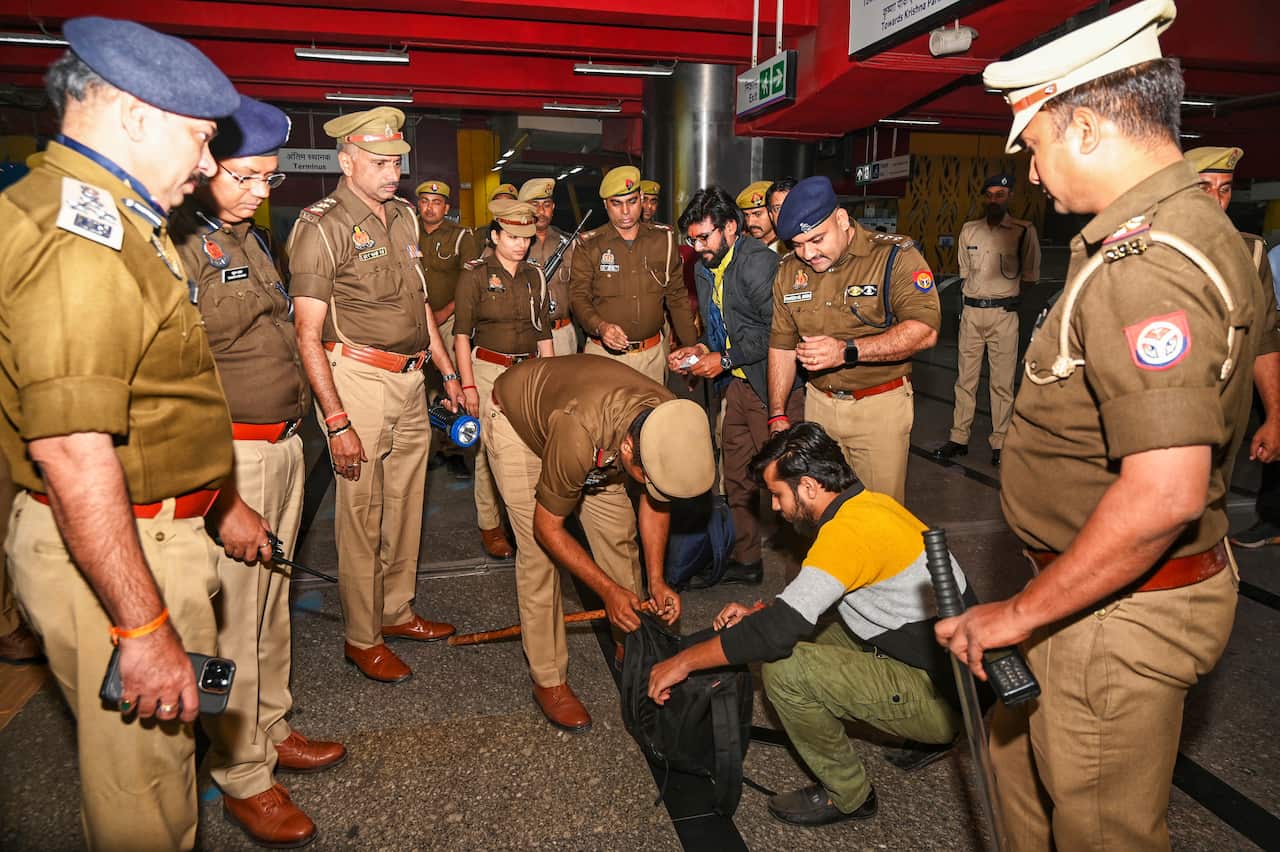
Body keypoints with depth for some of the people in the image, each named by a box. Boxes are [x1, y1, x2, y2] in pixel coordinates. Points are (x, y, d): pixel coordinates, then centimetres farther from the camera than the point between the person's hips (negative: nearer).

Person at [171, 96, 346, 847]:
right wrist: (225, 501, -21)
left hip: (284, 445, 9)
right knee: (232, 620, 4)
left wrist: (293, 438, 17)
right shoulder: (180, 244, -17)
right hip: (229, 458, -9)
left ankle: (272, 731, 37)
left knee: (274, 599, 19)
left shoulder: (249, 237, 12)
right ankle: (242, 777, 21)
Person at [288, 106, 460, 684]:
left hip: (410, 377, 7)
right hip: (358, 380, -7)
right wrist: (336, 421, -20)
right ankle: (361, 637, 16)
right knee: (361, 513, 1)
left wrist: (447, 371, 19)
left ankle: (397, 611, 32)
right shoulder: (322, 227, -10)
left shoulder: (403, 217, 12)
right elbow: (307, 335, -14)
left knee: (406, 503, 15)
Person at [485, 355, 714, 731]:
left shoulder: (671, 427, -28)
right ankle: (548, 682, 3)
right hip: (515, 418, -5)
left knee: (619, 532, 2)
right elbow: (547, 528, -28)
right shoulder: (579, 436, -45)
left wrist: (656, 581, -12)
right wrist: (608, 589, -25)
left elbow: (655, 503, -7)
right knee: (538, 551, -11)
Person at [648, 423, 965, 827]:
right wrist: (760, 614, 7)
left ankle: (848, 795, 3)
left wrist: (683, 662, -16)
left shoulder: (849, 529, -24)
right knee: (808, 640, 16)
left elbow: (780, 630, -27)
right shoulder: (872, 503, 5)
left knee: (782, 667, -19)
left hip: (942, 699, -9)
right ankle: (924, 734, 20)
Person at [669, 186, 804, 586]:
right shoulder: (706, 268, 11)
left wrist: (725, 359, -17)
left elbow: (778, 331, -23)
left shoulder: (757, 261, -17)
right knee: (737, 478, 14)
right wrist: (700, 349, 3)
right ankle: (745, 560, 28)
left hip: (771, 384, -9)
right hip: (736, 383, 9)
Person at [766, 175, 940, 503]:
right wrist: (778, 415, 5)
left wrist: (847, 351, -30)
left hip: (880, 405, -4)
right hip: (819, 403, 4)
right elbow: (782, 344, 9)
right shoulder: (789, 271, 4)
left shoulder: (894, 255, -12)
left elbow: (924, 330, -22)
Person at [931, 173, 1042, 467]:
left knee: (1002, 383, 0)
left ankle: (1000, 443, 8)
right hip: (971, 311, 4)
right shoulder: (969, 230, 9)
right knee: (965, 379, 7)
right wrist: (981, 294, 11)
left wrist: (1005, 295, 7)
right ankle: (959, 439, 14)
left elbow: (1031, 277, 4)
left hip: (1004, 313, -3)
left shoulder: (1024, 231, -3)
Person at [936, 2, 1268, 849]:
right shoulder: (1192, 226, 8)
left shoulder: (1142, 263, -26)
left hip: (1123, 612, -10)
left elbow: (1163, 495, -33)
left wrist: (1019, 614, -21)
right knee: (1021, 741, 26)